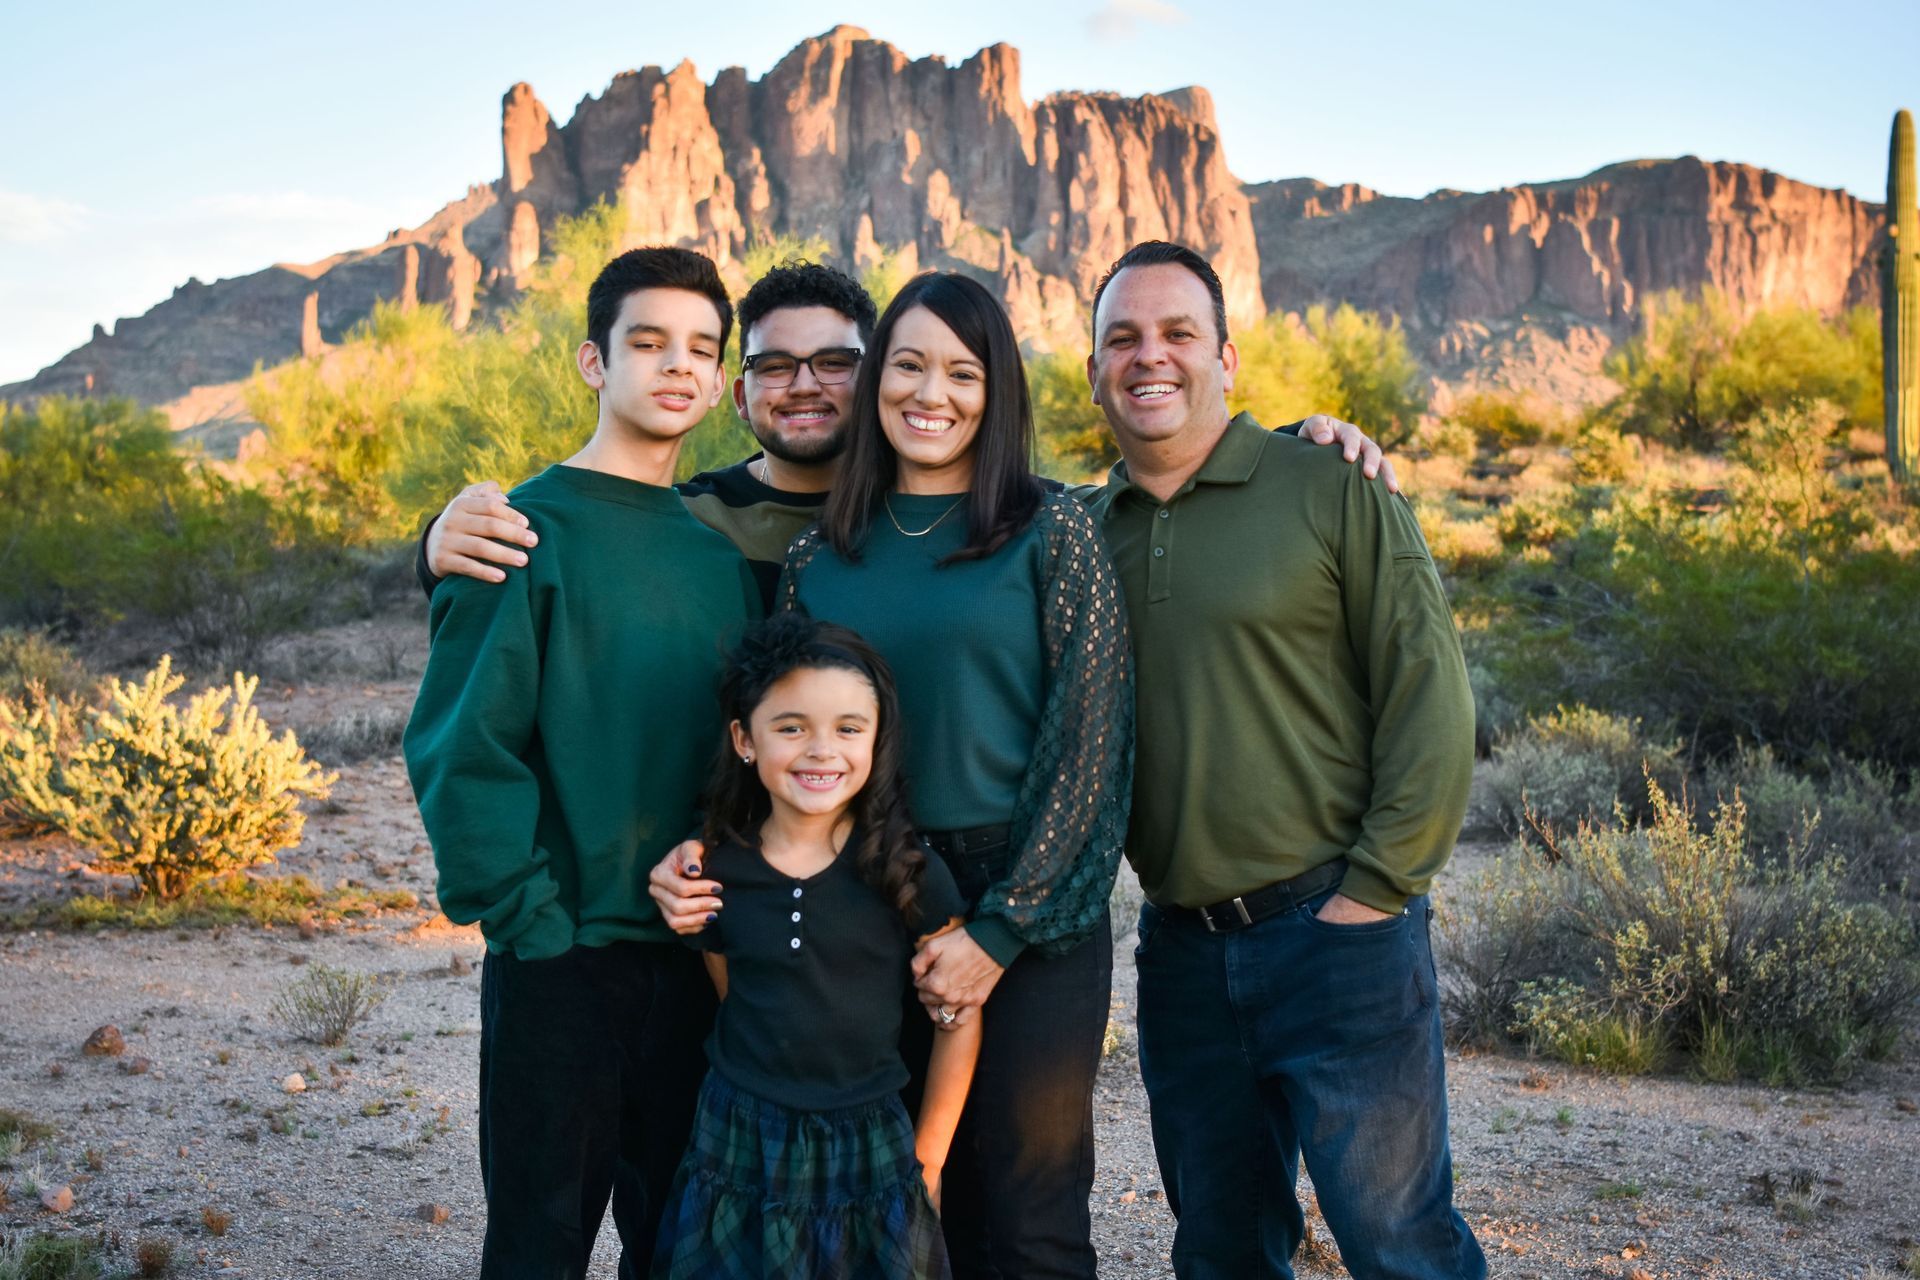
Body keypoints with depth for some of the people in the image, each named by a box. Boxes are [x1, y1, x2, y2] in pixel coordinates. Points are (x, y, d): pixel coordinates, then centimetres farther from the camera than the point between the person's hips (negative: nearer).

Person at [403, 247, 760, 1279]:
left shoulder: (722, 546, 8)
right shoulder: (531, 530, -9)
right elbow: (460, 748, -13)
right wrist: (527, 919, -15)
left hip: (699, 956, 5)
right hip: (562, 957, -5)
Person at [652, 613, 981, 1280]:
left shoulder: (910, 874, -10)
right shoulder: (718, 873, -4)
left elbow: (958, 1020, -4)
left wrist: (926, 1162, 0)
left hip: (869, 1155, -1)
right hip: (739, 1149, 2)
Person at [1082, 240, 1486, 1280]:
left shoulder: (1332, 491, -4)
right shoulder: (1084, 532, 9)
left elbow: (1429, 695, -7)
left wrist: (1377, 890, -10)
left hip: (1338, 934, -4)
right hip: (1180, 950, 5)